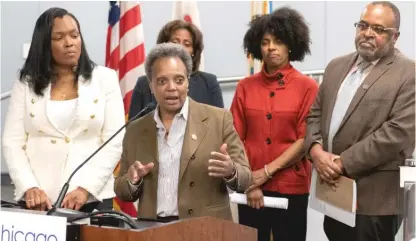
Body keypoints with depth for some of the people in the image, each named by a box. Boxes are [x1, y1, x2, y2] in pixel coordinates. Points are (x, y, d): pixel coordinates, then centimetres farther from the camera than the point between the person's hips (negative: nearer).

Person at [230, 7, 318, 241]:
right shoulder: (246, 87, 5)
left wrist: (267, 171, -12)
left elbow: (306, 139, -7)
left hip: (291, 188, -2)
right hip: (251, 188, 2)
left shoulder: (308, 87, -2)